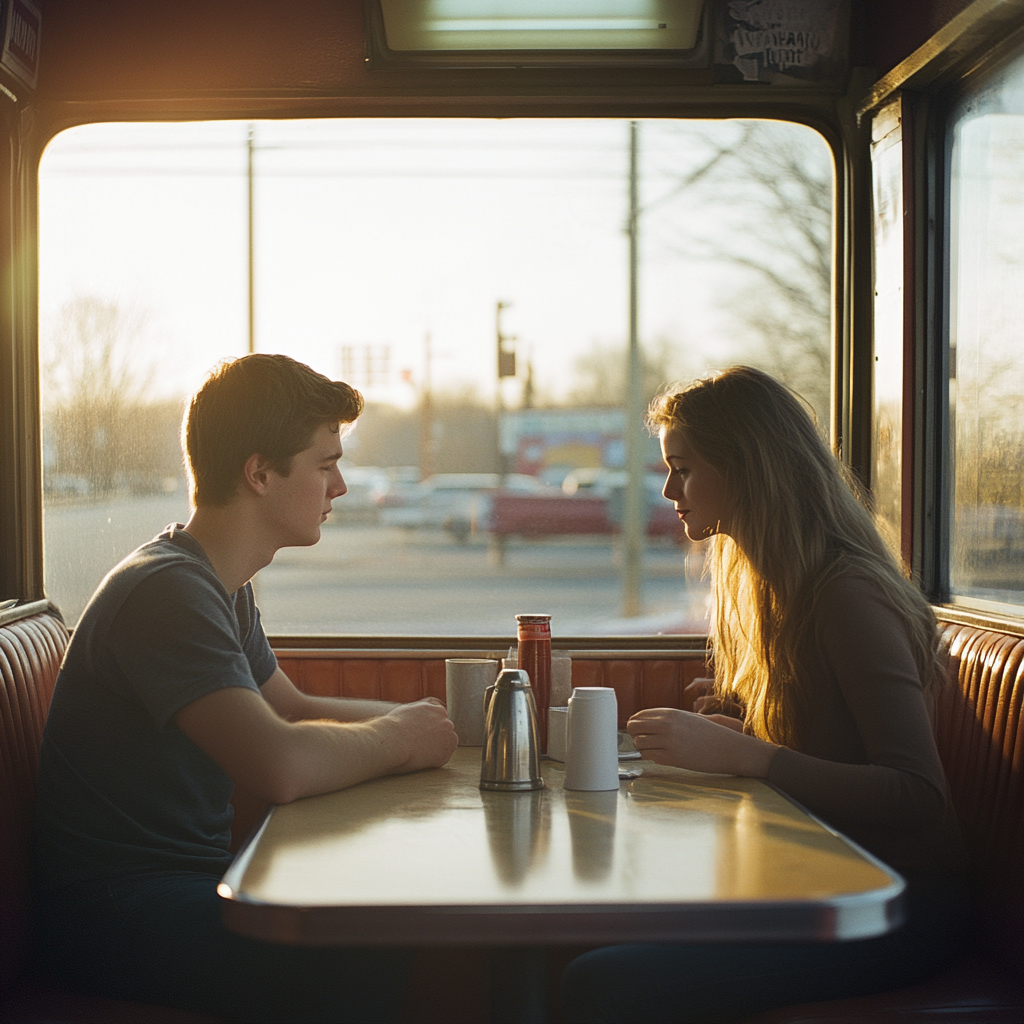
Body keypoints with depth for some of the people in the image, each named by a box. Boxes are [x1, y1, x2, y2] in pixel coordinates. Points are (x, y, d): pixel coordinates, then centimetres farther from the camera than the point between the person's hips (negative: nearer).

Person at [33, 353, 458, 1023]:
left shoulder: (226, 588, 14)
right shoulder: (167, 591, -20)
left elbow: (295, 709, 26)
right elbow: (282, 766, -32)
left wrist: (425, 720, 10)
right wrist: (395, 740, -12)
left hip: (192, 875, 10)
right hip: (115, 906, -10)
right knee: (374, 970, -28)